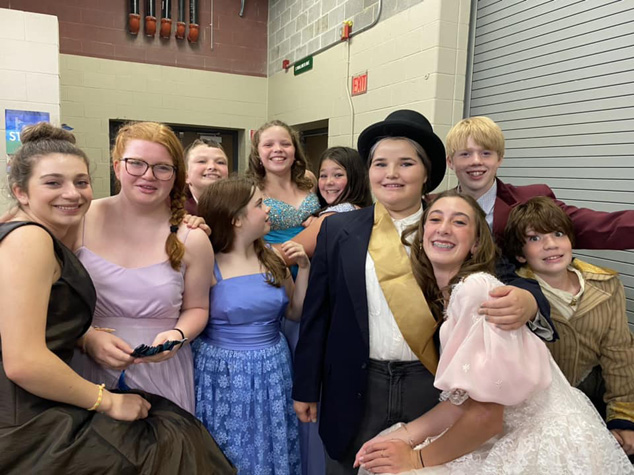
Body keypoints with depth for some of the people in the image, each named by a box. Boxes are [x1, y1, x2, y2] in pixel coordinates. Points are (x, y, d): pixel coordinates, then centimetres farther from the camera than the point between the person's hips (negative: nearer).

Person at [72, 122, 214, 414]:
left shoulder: (192, 240, -5)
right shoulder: (81, 219, -6)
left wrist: (177, 335, -12)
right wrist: (87, 337, -14)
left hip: (162, 376, 0)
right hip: (87, 371, 0)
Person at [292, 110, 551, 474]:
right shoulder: (338, 230, -1)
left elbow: (500, 286, -9)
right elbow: (317, 313, 1)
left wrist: (526, 300, -33)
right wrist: (306, 387, 3)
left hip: (432, 385, 0)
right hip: (358, 387, 1)